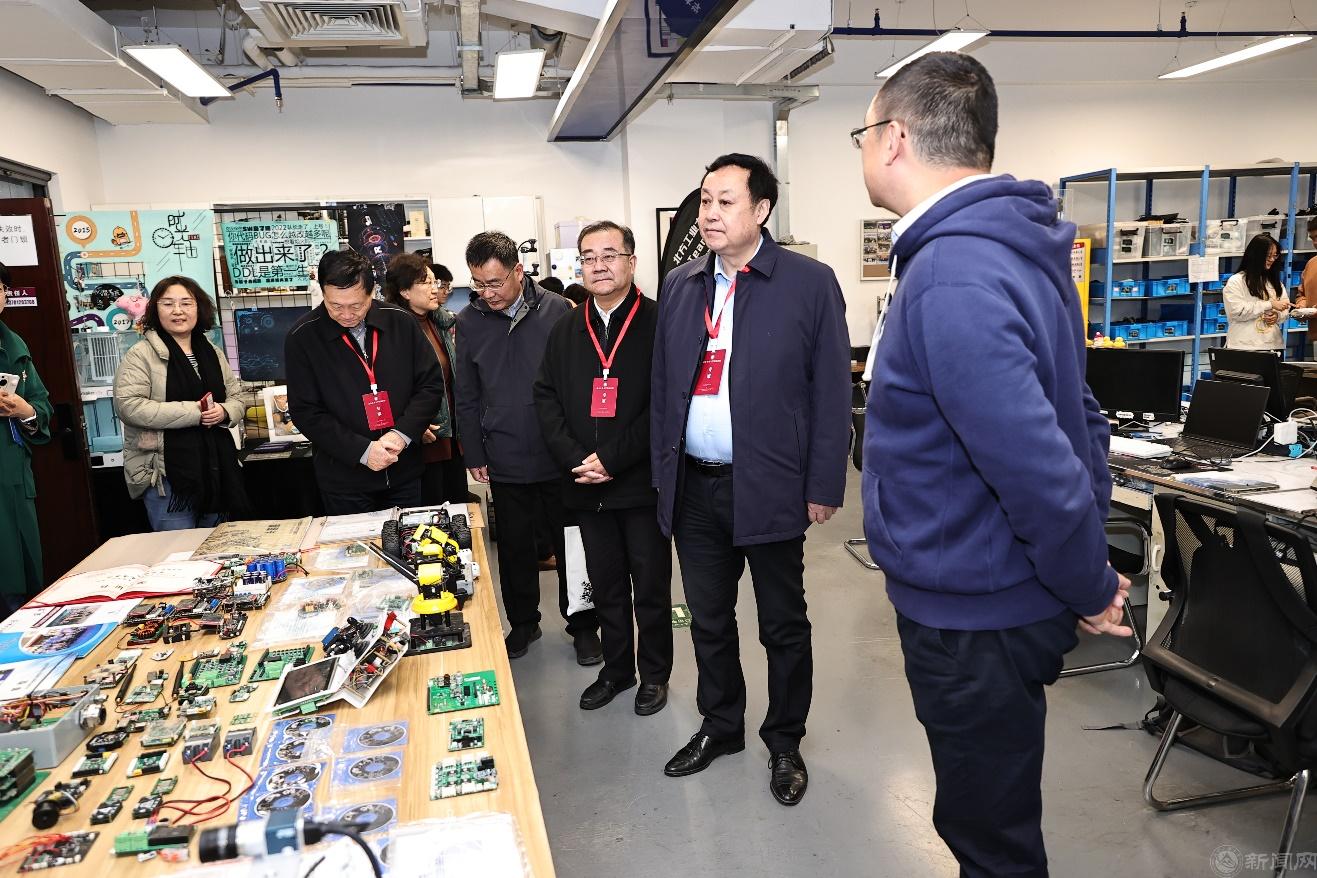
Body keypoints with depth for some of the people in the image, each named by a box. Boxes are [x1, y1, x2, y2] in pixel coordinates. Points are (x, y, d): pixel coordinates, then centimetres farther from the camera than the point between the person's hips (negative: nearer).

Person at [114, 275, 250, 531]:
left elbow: (237, 398, 16)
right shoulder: (141, 355, -5)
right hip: (167, 475, -6)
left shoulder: (213, 354, 13)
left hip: (217, 469, 6)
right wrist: (193, 412, -20)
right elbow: (129, 405, -16)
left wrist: (224, 412, -9)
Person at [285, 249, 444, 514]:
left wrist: (402, 434, -14)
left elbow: (431, 384, 1)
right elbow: (306, 412, -9)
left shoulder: (401, 322, -2)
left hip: (405, 473, 2)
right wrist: (362, 451, -18)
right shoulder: (303, 338, -8)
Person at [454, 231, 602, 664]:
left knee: (571, 544, 10)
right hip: (505, 462, 2)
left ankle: (583, 625, 27)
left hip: (560, 458, -2)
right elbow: (467, 397, 6)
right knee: (514, 547, 15)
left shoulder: (558, 310, -8)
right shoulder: (469, 322, 0)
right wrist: (475, 455, 4)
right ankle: (522, 623, 34)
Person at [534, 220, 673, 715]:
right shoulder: (565, 330, 9)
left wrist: (612, 459, -16)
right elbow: (546, 398, 6)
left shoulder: (658, 324, -7)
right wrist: (575, 459, -9)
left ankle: (655, 674, 28)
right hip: (586, 486, 5)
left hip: (642, 483, -4)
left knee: (651, 585, 10)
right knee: (606, 586, 17)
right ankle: (616, 669, 34)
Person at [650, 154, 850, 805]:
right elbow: (662, 385, 11)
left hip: (769, 488, -4)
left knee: (783, 626, 12)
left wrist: (823, 488, -8)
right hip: (694, 487, 5)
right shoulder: (680, 285, 8)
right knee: (708, 620, 18)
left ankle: (784, 741, 33)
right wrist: (662, 470, 9)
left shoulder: (809, 283, -6)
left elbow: (832, 392, -6)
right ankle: (720, 726, 39)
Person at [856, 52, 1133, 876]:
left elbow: (1038, 469, -30)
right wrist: (1088, 578, 14)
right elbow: (1070, 410, 12)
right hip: (1000, 597, 9)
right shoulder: (1013, 243, 6)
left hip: (975, 621, -9)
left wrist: (1091, 588, -12)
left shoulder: (950, 279, -26)